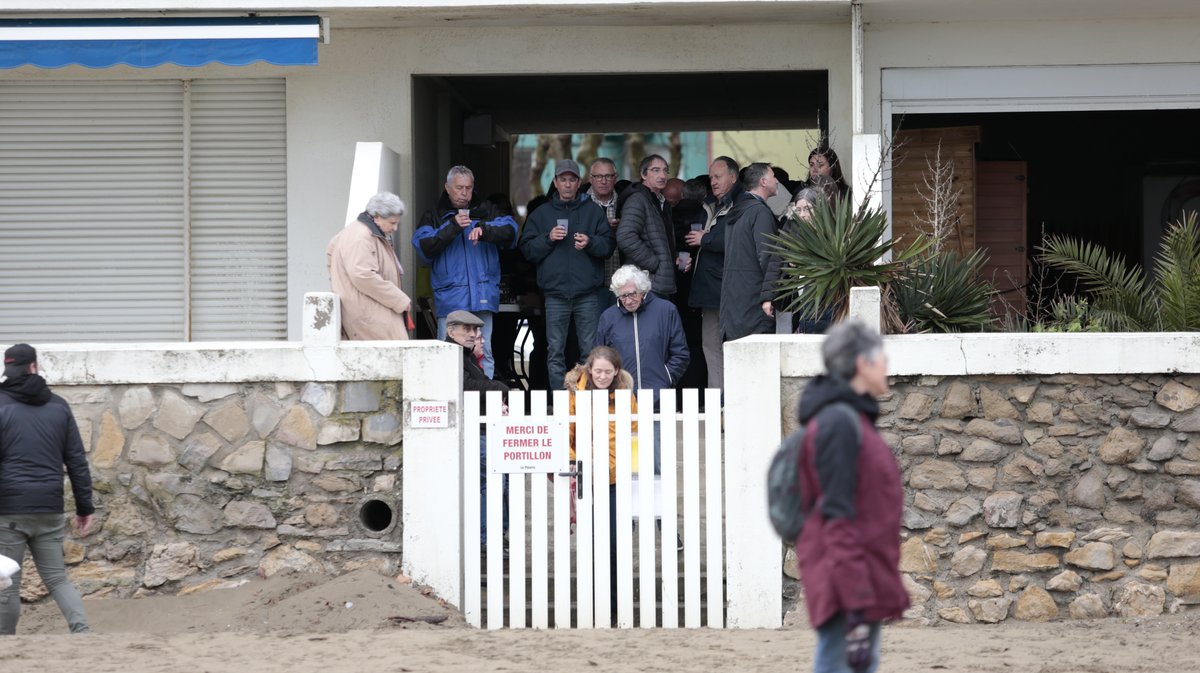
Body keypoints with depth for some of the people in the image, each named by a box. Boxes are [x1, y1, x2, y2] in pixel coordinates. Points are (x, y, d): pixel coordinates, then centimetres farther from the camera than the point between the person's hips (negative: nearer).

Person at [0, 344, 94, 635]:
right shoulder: (59, 407, 8)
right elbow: (77, 461, 8)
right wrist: (85, 507, 13)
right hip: (50, 511, 4)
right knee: (57, 578, 11)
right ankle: (82, 631, -8)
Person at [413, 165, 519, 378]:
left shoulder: (486, 211, 14)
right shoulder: (434, 217, 12)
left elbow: (509, 230, -3)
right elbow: (424, 247, -4)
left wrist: (484, 229, -21)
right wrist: (452, 227, -13)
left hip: (483, 295, 1)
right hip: (450, 296, -1)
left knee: (484, 352, 2)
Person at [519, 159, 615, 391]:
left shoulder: (593, 211, 10)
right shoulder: (542, 214, 11)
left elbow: (608, 245, 3)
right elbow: (527, 250, 6)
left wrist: (590, 243, -15)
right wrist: (548, 239, -10)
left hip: (587, 293, -1)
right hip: (555, 292, 1)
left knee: (591, 350, 0)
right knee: (555, 351, 1)